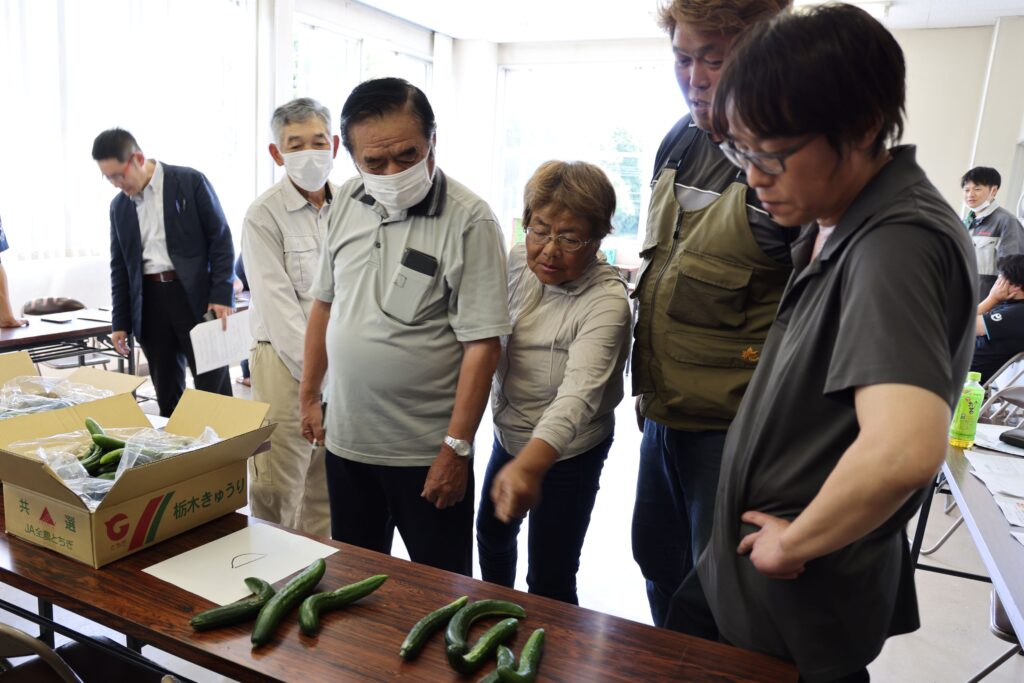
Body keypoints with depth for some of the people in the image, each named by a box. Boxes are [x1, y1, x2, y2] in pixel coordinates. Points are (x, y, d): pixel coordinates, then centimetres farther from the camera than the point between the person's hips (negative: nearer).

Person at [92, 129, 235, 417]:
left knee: (213, 386, -1)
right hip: (149, 302, 5)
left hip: (195, 296, -4)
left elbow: (220, 239, -4)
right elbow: (119, 267, 17)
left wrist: (222, 294, -11)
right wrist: (120, 322, 13)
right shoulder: (118, 206, 13)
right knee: (166, 392, 8)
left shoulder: (190, 181, -2)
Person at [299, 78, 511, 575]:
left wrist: (457, 448, -18)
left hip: (426, 451, -5)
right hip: (345, 440, 6)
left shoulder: (469, 220, -16)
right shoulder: (346, 201, 2)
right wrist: (309, 396, 13)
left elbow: (482, 345, -18)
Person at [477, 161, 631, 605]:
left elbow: (578, 395, -40)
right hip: (509, 433, 8)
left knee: (549, 583, 0)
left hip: (566, 452, -7)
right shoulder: (517, 261, -9)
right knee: (492, 534, 28)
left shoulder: (606, 302, -29)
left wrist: (529, 466, -55)